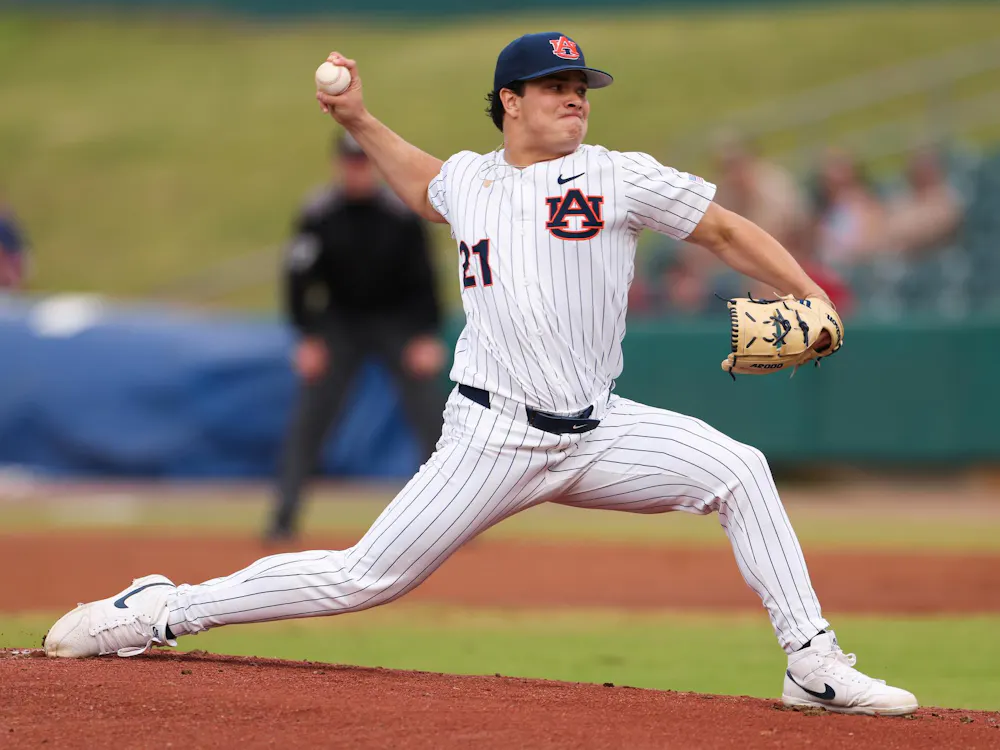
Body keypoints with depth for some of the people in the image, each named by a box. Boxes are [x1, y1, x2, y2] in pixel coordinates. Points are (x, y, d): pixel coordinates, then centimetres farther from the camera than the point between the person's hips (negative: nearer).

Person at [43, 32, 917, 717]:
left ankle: (813, 665, -12)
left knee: (739, 471, -19)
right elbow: (425, 185, 36)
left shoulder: (618, 176, 3)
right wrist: (358, 122, 27)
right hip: (493, 436, -1)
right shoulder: (468, 178, 10)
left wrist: (811, 298, -8)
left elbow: (727, 231, 4)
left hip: (598, 434, 1)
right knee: (368, 577, -5)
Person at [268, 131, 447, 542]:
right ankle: (284, 517, -4)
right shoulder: (318, 214, -11)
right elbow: (299, 276, -6)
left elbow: (423, 277, -6)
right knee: (309, 416, -8)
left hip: (398, 321, 0)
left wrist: (427, 336, -12)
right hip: (341, 321, 0)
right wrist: (308, 337, -12)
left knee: (430, 414, -8)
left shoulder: (402, 213, -12)